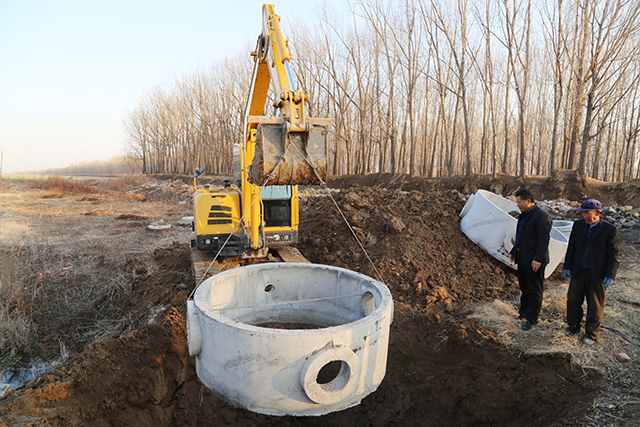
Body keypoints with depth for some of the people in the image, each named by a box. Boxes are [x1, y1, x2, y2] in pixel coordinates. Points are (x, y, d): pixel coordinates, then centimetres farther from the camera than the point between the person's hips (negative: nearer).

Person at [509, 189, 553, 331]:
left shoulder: (542, 216, -17)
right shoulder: (523, 215, 13)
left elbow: (543, 240, -21)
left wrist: (537, 259, -24)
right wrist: (513, 252, 21)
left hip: (533, 261, -9)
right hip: (522, 259, 9)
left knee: (534, 290, 2)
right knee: (524, 288, 19)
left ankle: (532, 319, 11)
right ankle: (524, 312, 32)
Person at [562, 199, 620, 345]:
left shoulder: (610, 230, -11)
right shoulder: (578, 225, 1)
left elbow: (613, 255, -9)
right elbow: (571, 248, 7)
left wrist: (610, 275, -13)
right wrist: (567, 267, 6)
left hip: (597, 274, -3)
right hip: (578, 272, 4)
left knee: (595, 306, 9)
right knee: (573, 301, 11)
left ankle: (591, 334, 25)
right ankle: (574, 326, 31)